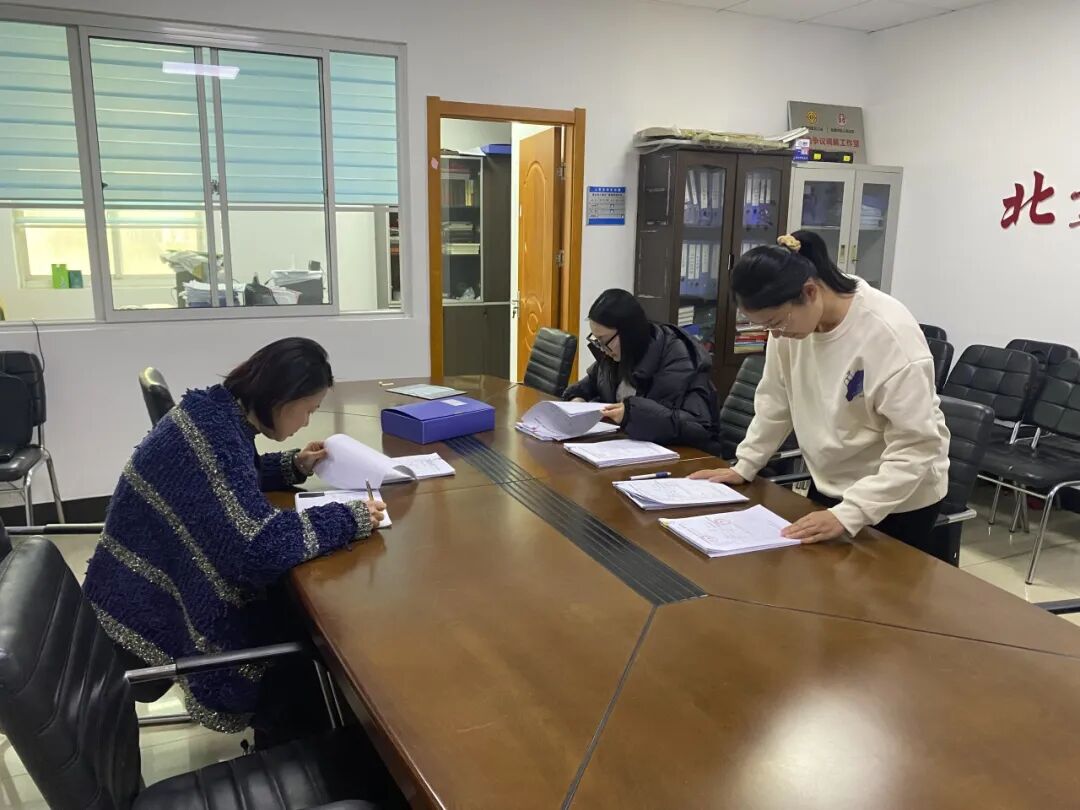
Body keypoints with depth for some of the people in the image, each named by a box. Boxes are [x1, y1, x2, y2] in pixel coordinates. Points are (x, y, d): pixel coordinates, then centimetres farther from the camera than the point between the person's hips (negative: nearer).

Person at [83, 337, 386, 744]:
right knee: (307, 629, -1)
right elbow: (262, 544, -37)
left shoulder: (217, 410, -2)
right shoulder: (216, 434, -31)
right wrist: (350, 519, -24)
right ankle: (287, 750, 24)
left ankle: (281, 735, 27)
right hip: (151, 611, -9)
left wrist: (293, 465, 5)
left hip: (162, 578, 9)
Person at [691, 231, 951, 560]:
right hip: (829, 487, 6)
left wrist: (847, 514, -35)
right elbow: (776, 400, 4)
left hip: (900, 500, -6)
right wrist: (745, 465, 2)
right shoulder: (791, 316, -10)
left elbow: (916, 447, -28)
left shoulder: (890, 334, -28)